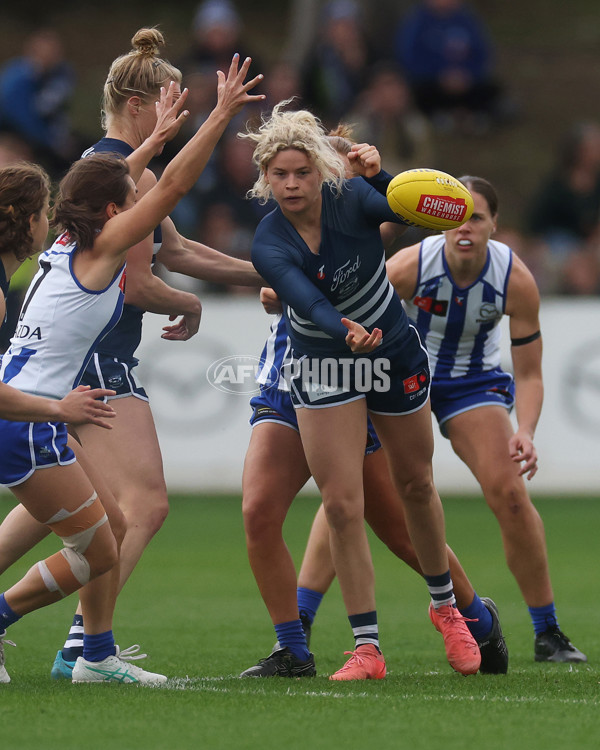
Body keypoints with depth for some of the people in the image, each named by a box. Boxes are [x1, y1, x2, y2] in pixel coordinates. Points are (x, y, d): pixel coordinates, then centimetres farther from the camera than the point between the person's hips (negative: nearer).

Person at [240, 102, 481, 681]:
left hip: (395, 355, 1)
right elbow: (307, 300, -38)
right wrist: (346, 330, -59)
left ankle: (445, 606, 40)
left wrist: (378, 174, -56)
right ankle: (367, 648, -5)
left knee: (416, 485, 16)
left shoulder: (351, 199, -20)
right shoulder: (269, 246, -22)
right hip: (324, 368, -1)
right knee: (342, 505, -11)